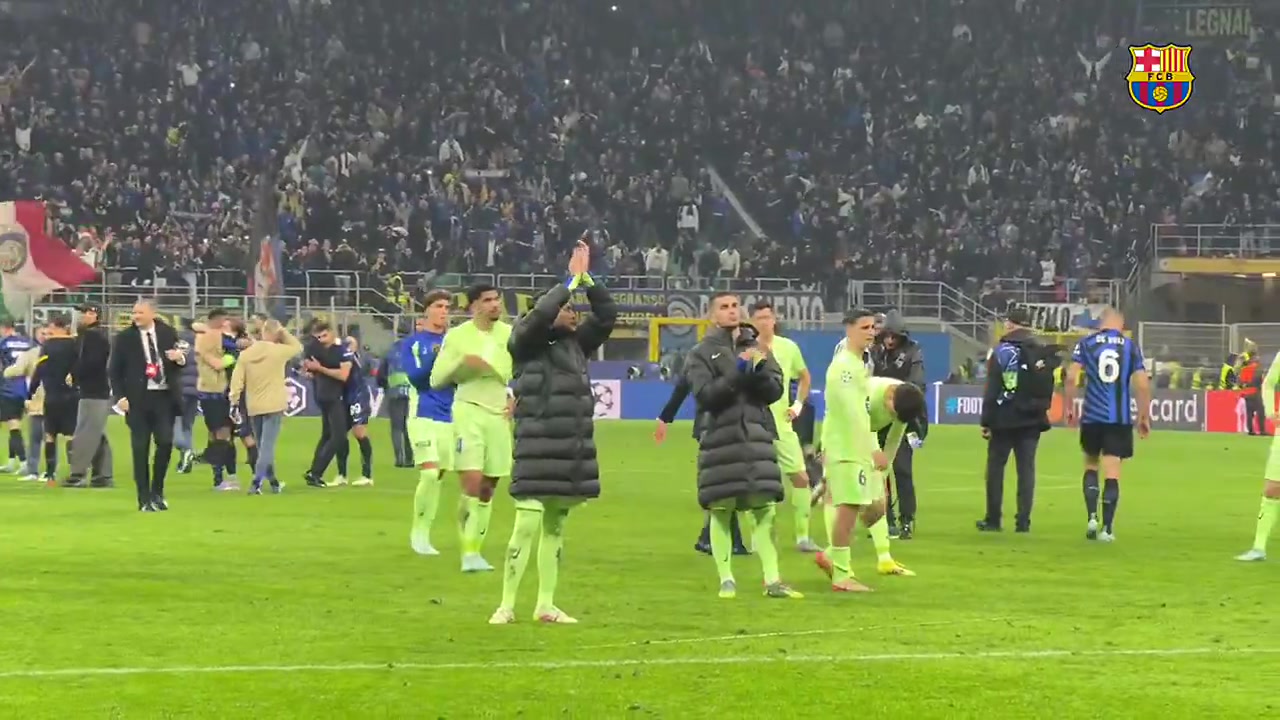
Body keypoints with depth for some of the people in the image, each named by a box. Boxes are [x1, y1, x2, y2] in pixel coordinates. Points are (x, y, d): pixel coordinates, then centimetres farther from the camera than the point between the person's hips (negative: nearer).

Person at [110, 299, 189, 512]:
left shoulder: (168, 333, 6)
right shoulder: (125, 338, 1)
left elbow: (178, 365, 14)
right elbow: (115, 371, 2)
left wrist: (180, 358, -10)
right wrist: (120, 397, -8)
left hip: (165, 397, 1)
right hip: (138, 399, -1)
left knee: (165, 443, -6)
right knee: (141, 448, -1)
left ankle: (157, 492, 13)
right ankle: (145, 499, 5)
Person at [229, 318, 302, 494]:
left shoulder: (246, 353, 1)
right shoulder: (278, 351, -8)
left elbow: (237, 379, -1)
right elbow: (298, 347, 11)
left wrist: (234, 401, 3)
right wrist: (285, 334, 11)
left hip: (254, 407, 4)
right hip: (274, 406, -4)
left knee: (263, 446, 18)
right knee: (267, 446, -8)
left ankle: (273, 481, 28)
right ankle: (256, 483, -22)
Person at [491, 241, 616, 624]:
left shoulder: (576, 345, 14)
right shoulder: (526, 344, -3)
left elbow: (607, 315, 10)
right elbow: (539, 314, -20)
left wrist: (588, 278, -1)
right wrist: (572, 280, -13)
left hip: (573, 449, 7)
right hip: (538, 448, -7)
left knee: (555, 528, 9)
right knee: (527, 526, -11)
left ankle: (546, 605, 14)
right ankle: (507, 605, -7)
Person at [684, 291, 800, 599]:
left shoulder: (755, 348, 13)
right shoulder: (702, 353, 4)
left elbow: (775, 390, 6)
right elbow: (704, 396, -8)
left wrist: (759, 371, -13)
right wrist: (738, 373, -15)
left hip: (757, 436, 2)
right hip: (721, 439, -2)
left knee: (766, 509, -3)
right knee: (721, 510, -1)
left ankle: (772, 580, -2)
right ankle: (726, 579, 7)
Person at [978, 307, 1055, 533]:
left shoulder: (1003, 350, -8)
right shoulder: (1043, 351, 8)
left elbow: (992, 389, -10)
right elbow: (1049, 388, 10)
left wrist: (986, 421, -7)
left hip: (1005, 418, -4)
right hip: (1032, 420, 4)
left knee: (996, 466, 5)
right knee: (1026, 468, 5)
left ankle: (993, 520, 5)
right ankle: (1023, 521, 1)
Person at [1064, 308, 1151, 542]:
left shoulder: (1085, 344, 3)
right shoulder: (1131, 346, 4)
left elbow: (1071, 377, -7)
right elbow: (1142, 384, -1)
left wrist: (1069, 407, 3)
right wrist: (1145, 417, 7)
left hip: (1092, 416, 1)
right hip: (1120, 418, -1)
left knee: (1091, 464, 19)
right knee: (1112, 472, 2)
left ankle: (1092, 517, 5)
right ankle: (1107, 528, 0)